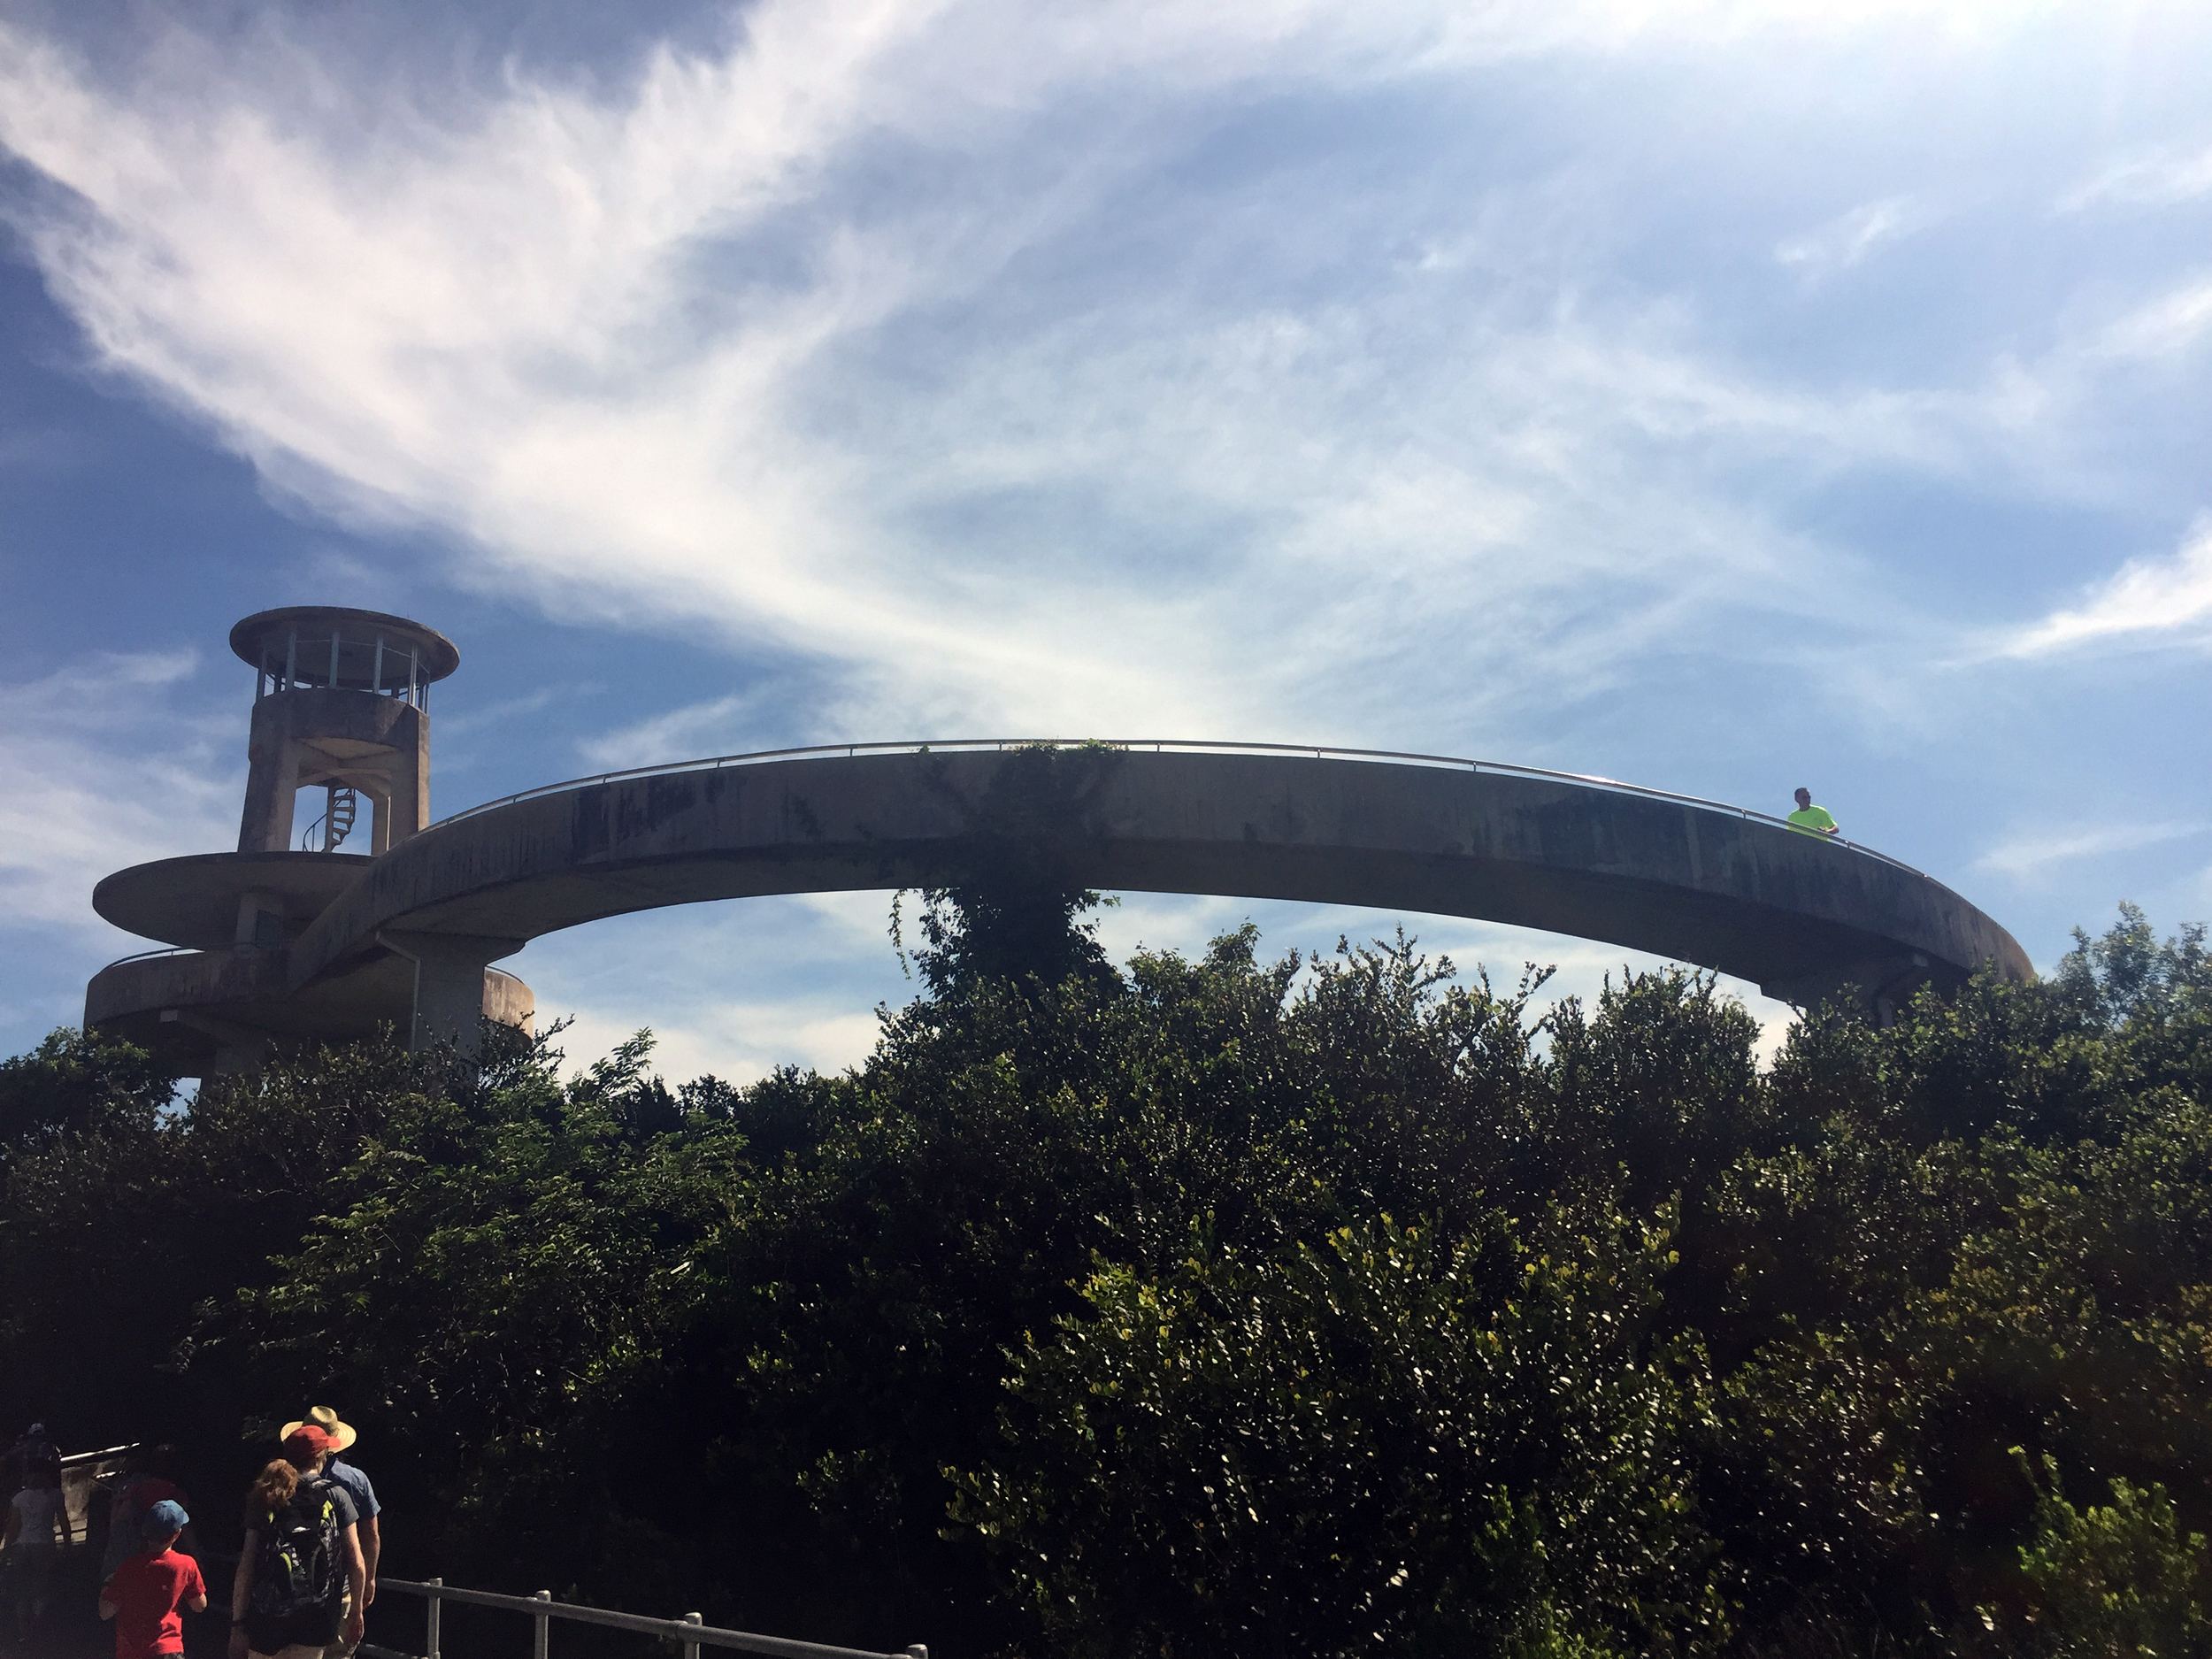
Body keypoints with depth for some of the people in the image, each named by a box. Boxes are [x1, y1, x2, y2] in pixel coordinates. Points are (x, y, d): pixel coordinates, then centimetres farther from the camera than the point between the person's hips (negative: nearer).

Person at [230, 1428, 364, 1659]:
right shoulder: (335, 1496, -1)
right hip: (316, 1620, -1)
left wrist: (238, 1623, 3)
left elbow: (246, 1566, -2)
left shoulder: (266, 1500, 2)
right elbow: (355, 1562, -1)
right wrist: (356, 1613, 10)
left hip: (268, 1617, 1)